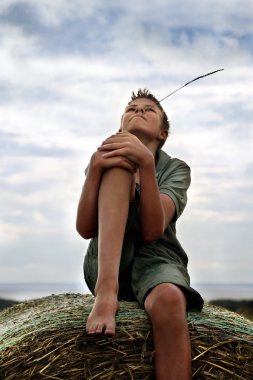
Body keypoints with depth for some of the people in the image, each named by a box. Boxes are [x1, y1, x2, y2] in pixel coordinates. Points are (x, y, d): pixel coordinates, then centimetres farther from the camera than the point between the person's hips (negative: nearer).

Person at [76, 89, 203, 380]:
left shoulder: (175, 169, 8)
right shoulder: (105, 157, 13)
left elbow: (153, 230, -13)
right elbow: (85, 229, -4)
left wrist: (146, 163, -26)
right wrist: (95, 167, -18)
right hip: (105, 264, 1)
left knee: (169, 300, -40)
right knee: (117, 163, -18)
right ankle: (107, 288, -36)